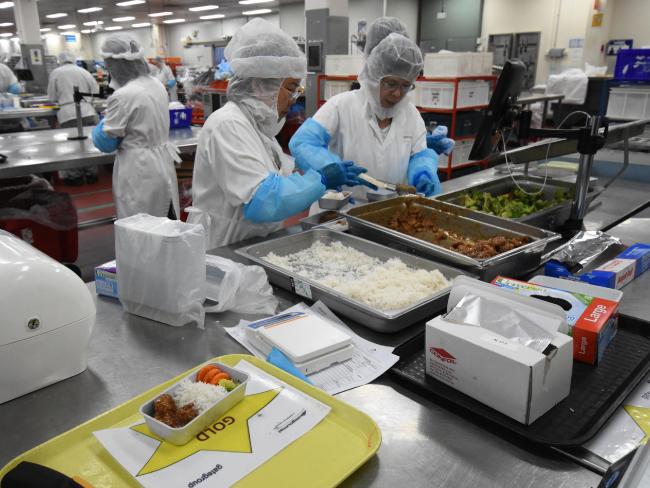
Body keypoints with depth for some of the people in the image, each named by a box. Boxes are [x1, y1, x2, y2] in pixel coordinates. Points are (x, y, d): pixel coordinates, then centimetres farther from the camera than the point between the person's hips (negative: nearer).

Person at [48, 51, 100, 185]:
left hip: (68, 115, -2)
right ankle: (91, 173, 18)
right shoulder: (84, 71, 8)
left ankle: (75, 176, 13)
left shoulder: (55, 73, 4)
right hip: (88, 112, 2)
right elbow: (96, 91, 10)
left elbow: (52, 96, 8)